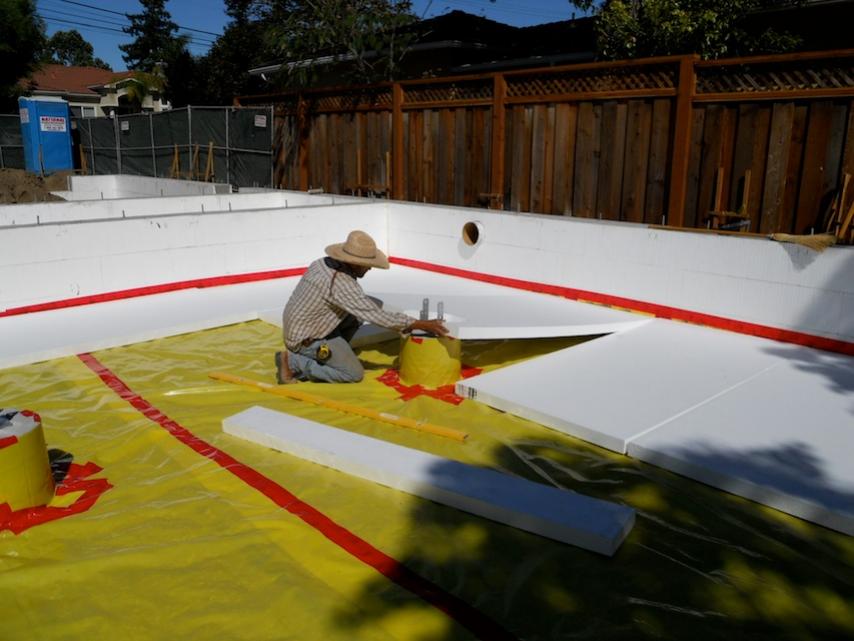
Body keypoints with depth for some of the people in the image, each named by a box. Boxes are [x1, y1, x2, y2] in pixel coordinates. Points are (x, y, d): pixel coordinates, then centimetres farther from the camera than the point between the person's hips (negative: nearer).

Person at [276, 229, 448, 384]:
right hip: (305, 341, -9)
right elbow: (376, 316, -26)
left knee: (361, 309, 5)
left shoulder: (322, 263, -1)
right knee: (355, 374, -9)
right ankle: (293, 361, -6)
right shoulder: (341, 283, -27)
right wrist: (422, 324, -22)